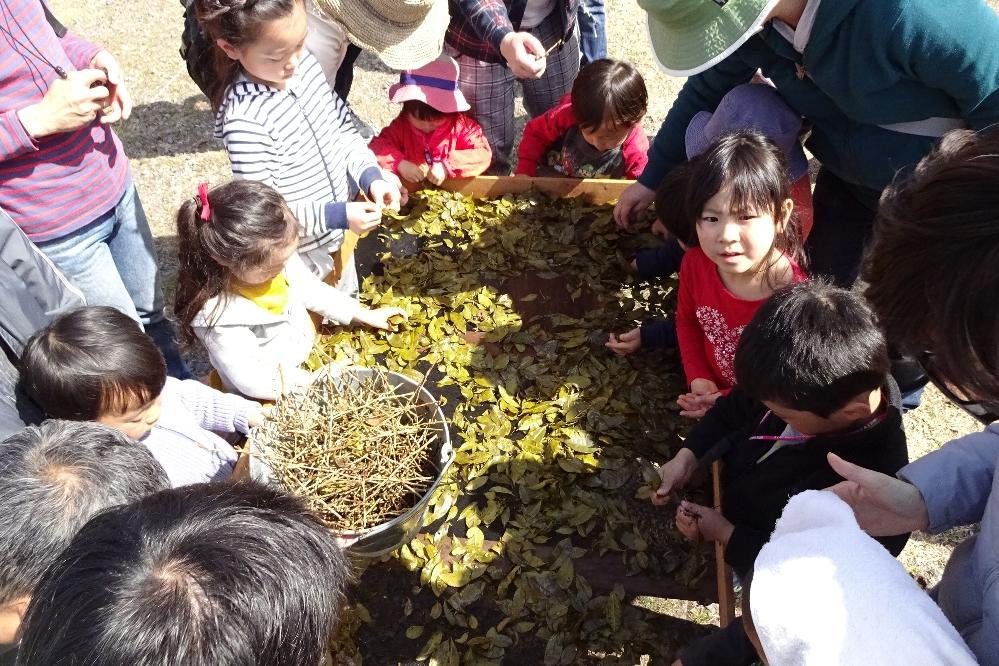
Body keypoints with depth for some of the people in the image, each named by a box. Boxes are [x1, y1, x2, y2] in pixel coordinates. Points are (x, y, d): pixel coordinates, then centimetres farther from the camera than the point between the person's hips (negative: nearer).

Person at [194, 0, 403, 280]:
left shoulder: (304, 63, -10)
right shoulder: (245, 119, -31)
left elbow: (342, 127, 3)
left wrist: (371, 175, -12)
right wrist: (337, 216, -29)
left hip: (337, 231, 7)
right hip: (299, 253, -7)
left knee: (346, 299, 31)